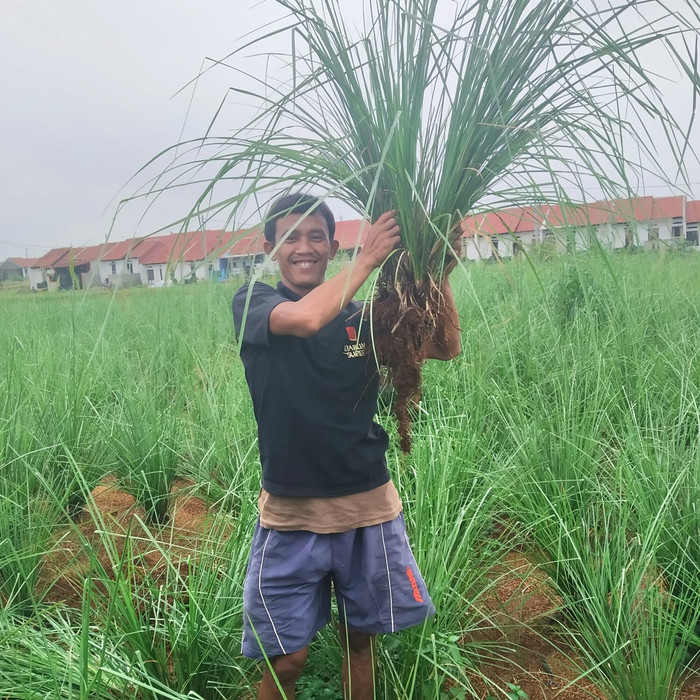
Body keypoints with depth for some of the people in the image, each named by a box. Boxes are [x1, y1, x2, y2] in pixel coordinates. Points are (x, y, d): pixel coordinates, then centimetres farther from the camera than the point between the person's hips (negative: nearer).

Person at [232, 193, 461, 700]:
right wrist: (368, 259, -19)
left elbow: (447, 348, -5)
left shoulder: (363, 315, 0)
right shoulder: (252, 304, -6)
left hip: (368, 506, 3)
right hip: (291, 512, -2)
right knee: (286, 658, 7)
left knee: (360, 638, 19)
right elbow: (304, 318, -27)